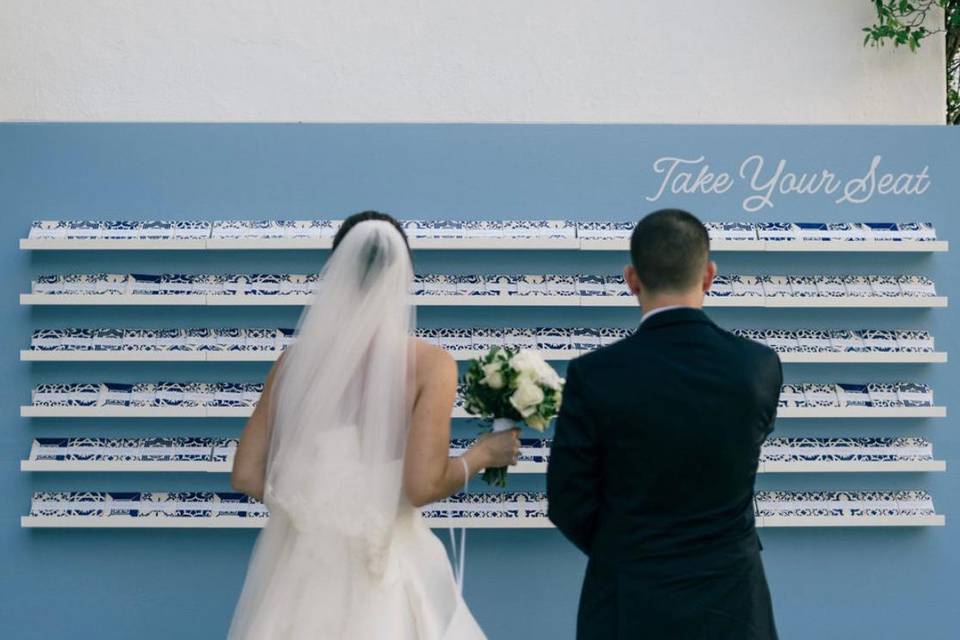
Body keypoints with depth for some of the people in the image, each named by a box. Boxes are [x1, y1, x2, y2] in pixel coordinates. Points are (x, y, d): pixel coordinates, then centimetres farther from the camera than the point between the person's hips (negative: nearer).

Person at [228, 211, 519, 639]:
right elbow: (423, 486, -17)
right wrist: (483, 454, 0)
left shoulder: (298, 357, -2)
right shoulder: (430, 363, -12)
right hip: (384, 571, -3)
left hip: (301, 565, 3)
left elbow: (247, 476, 0)